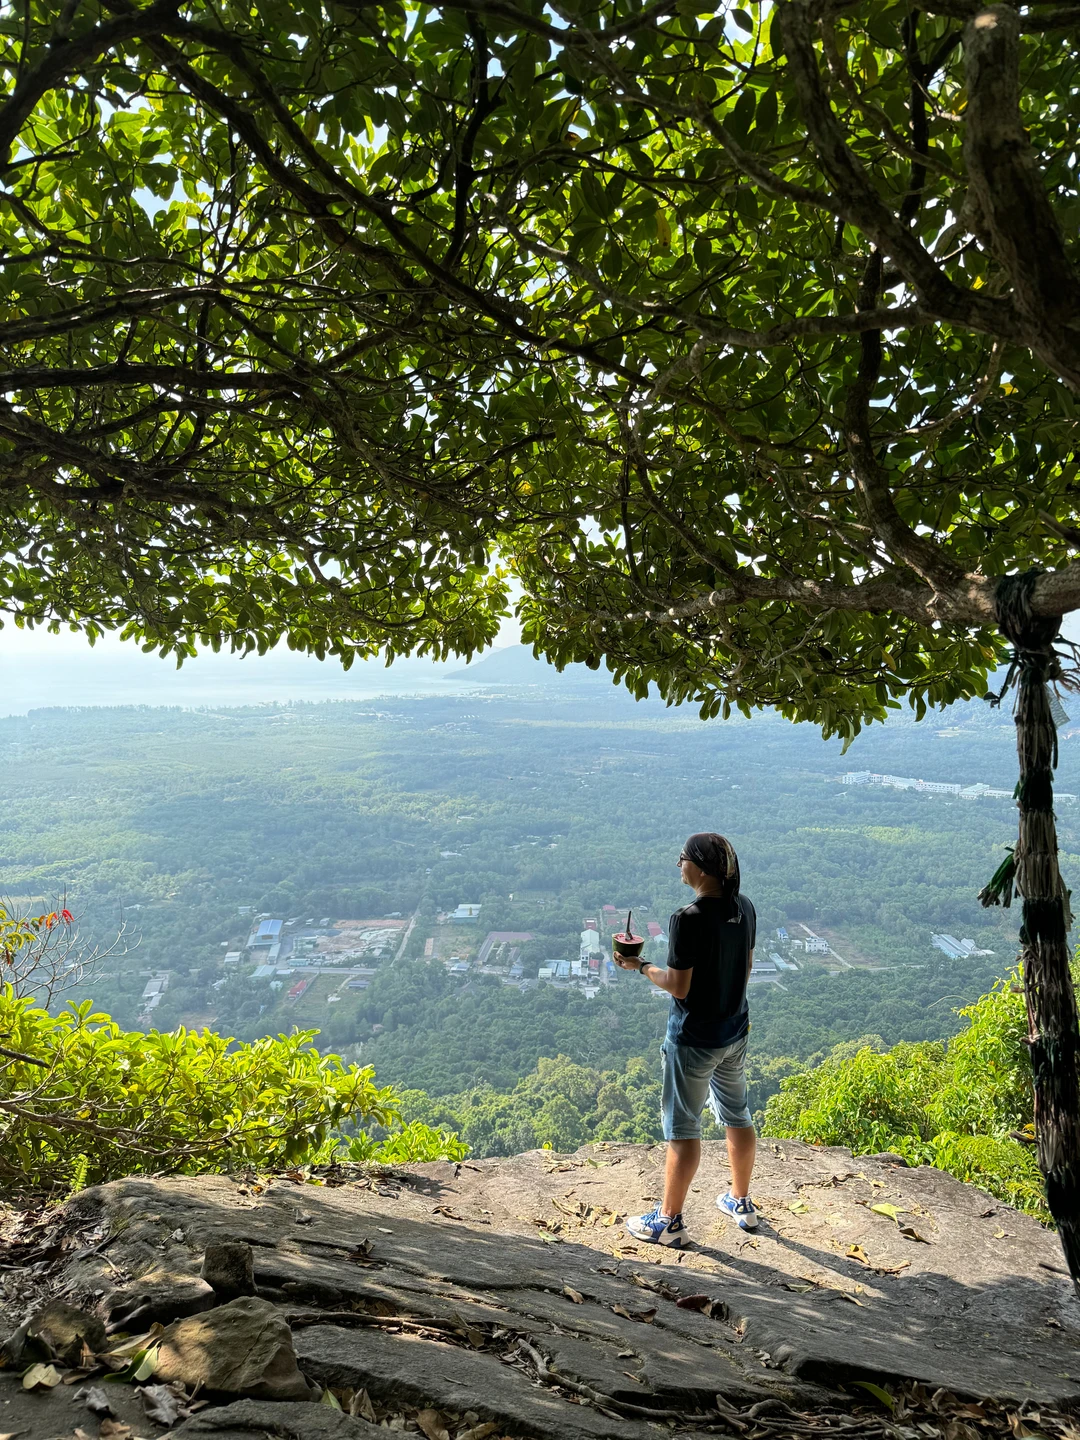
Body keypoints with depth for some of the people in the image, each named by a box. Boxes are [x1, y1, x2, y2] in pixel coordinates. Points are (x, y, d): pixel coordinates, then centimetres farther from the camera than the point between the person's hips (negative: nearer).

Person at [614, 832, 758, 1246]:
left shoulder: (688, 919, -27)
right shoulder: (744, 908, -3)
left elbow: (679, 986, -23)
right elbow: (746, 967, 8)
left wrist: (641, 966, -8)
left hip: (694, 1037, -7)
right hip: (735, 1029, 8)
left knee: (682, 1128, 7)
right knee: (737, 1116, 23)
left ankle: (669, 1222, 22)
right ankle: (741, 1204, 40)